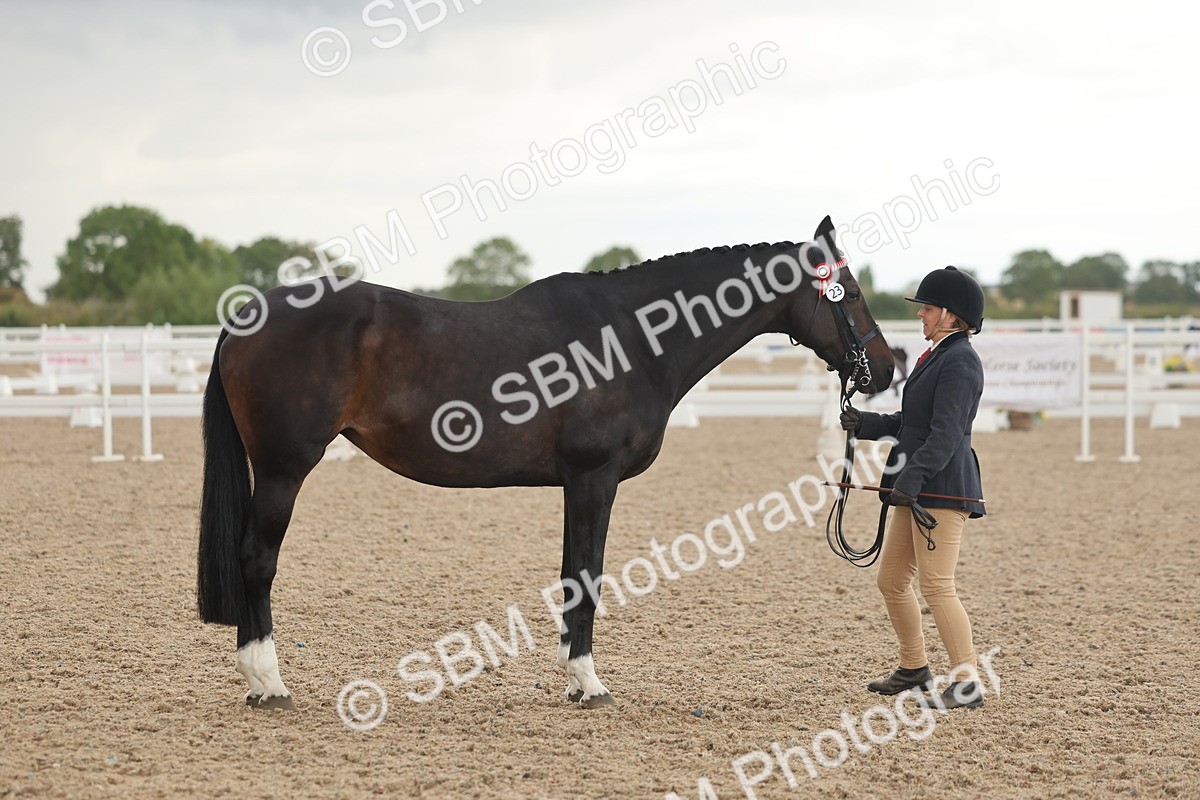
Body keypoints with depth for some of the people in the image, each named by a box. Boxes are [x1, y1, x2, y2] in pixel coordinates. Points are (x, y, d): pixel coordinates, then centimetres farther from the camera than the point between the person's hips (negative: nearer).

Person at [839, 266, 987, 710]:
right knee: (891, 581, 16)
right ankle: (913, 670, 29)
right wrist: (865, 424, 15)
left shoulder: (959, 362, -14)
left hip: (942, 489, -11)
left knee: (936, 587, -12)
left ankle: (967, 683, -9)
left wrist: (912, 477, -31)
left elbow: (945, 433, -23)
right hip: (916, 489, 11)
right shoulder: (935, 357, 18)